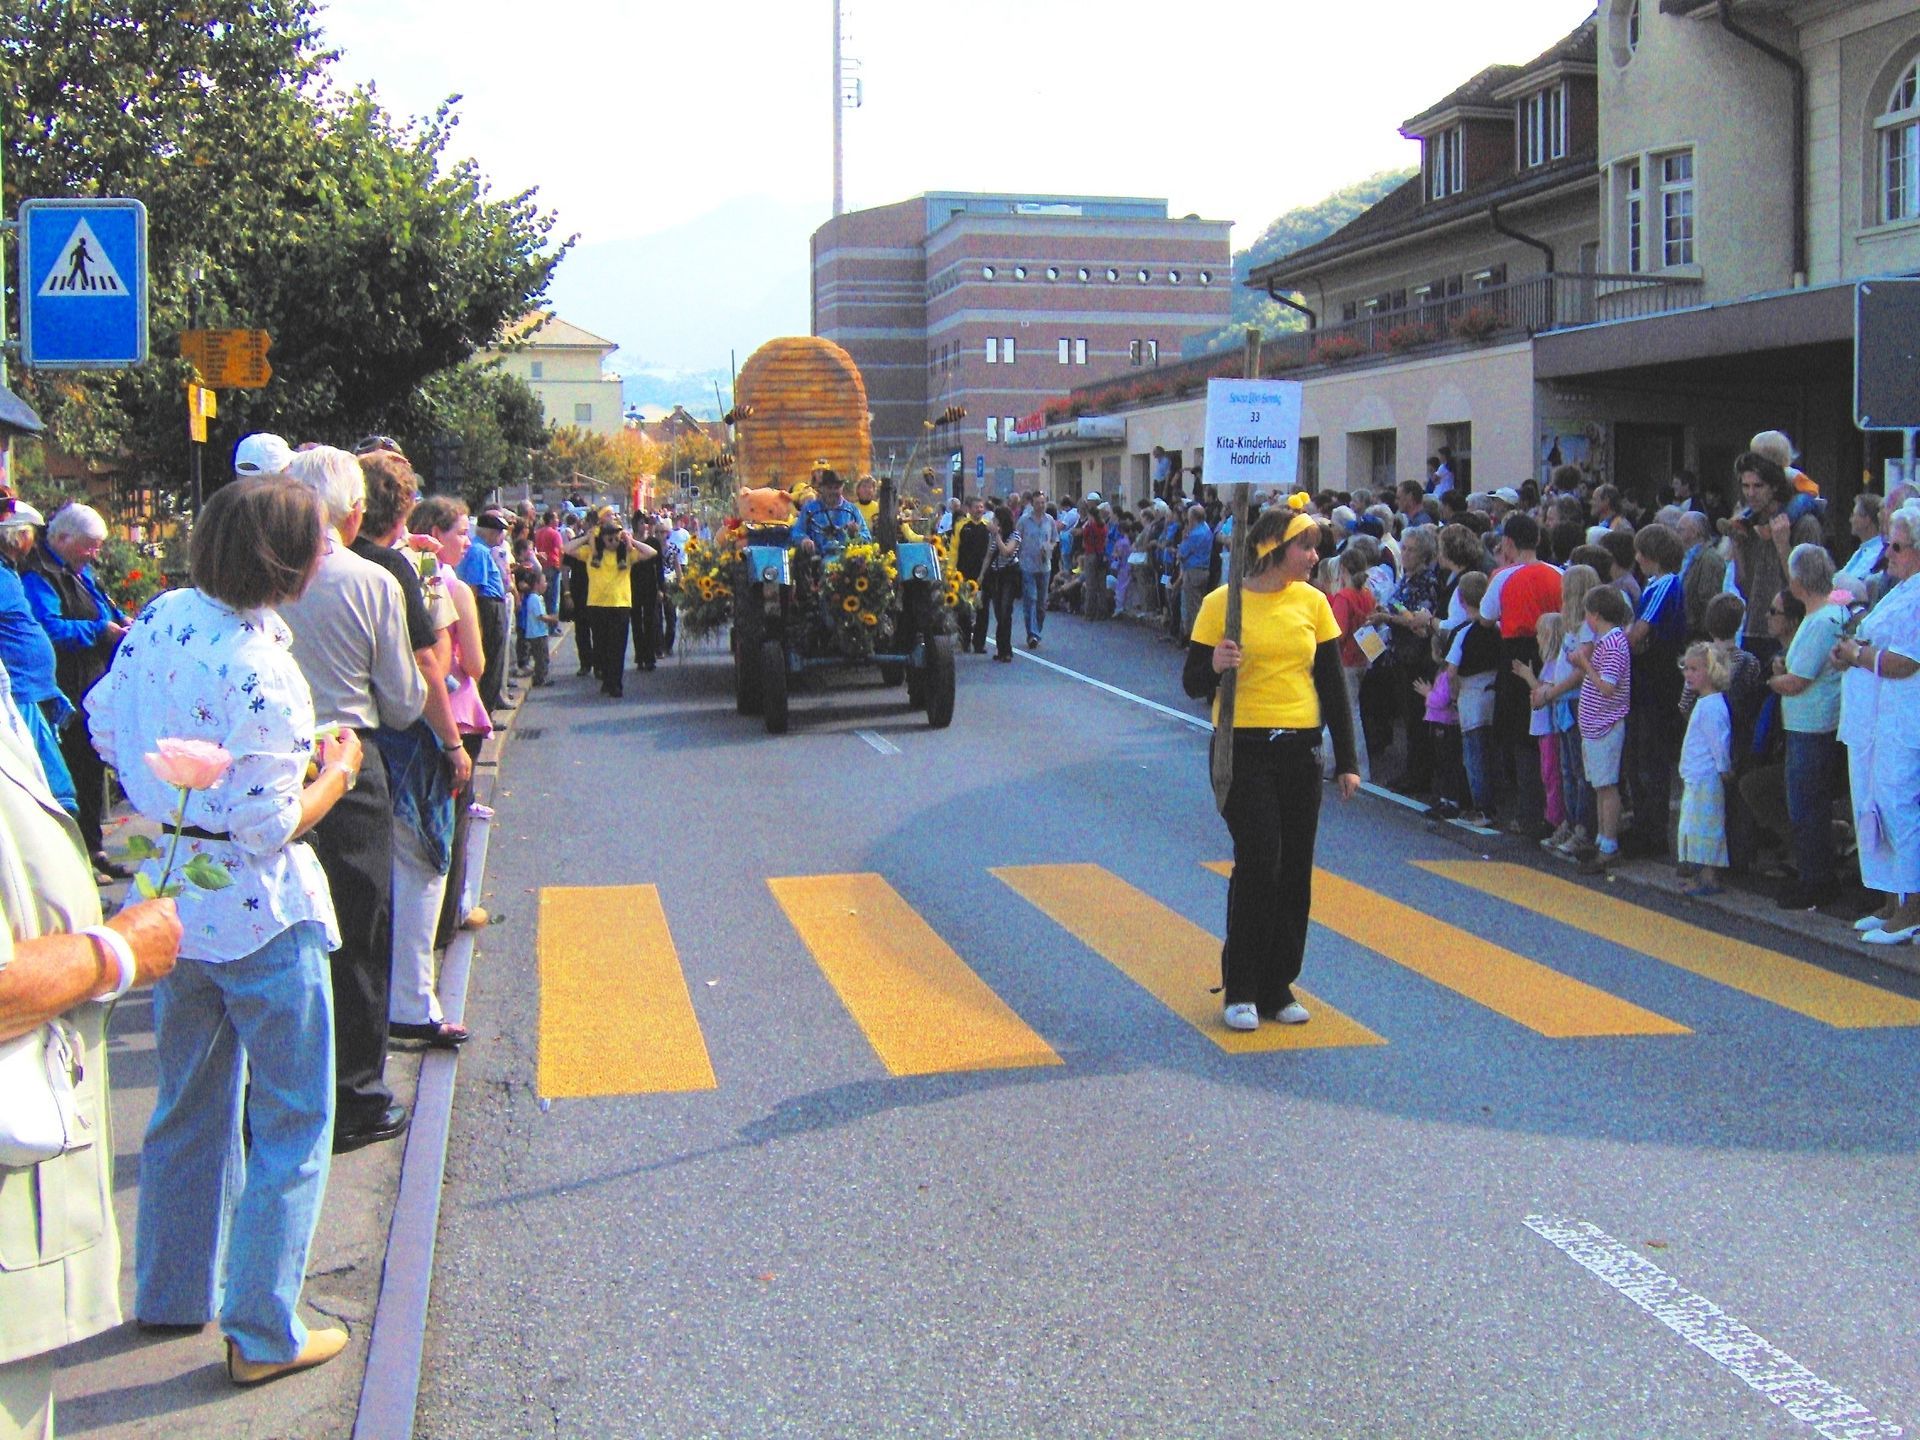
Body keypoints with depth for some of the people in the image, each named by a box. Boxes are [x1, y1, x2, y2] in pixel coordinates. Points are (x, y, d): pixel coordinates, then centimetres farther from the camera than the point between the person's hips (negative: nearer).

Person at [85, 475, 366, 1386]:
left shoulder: (162, 617, -3)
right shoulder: (261, 673, -25)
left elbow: (107, 730, 9)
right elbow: (268, 828, -23)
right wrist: (335, 771, -7)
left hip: (170, 903, 8)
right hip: (257, 917, -8)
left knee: (187, 1106, 23)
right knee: (291, 1126, 6)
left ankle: (171, 1294, 37)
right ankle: (262, 1334, 12)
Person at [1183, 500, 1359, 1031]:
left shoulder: (1313, 602, 5)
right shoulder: (1222, 603, -5)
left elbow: (1332, 685, 10)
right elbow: (1194, 684, -2)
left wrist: (1346, 761, 8)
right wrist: (1215, 667, -25)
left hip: (1300, 750, 4)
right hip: (1243, 749, -4)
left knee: (1294, 870, 6)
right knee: (1258, 863, -11)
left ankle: (1277, 985, 19)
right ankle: (1240, 990, 4)